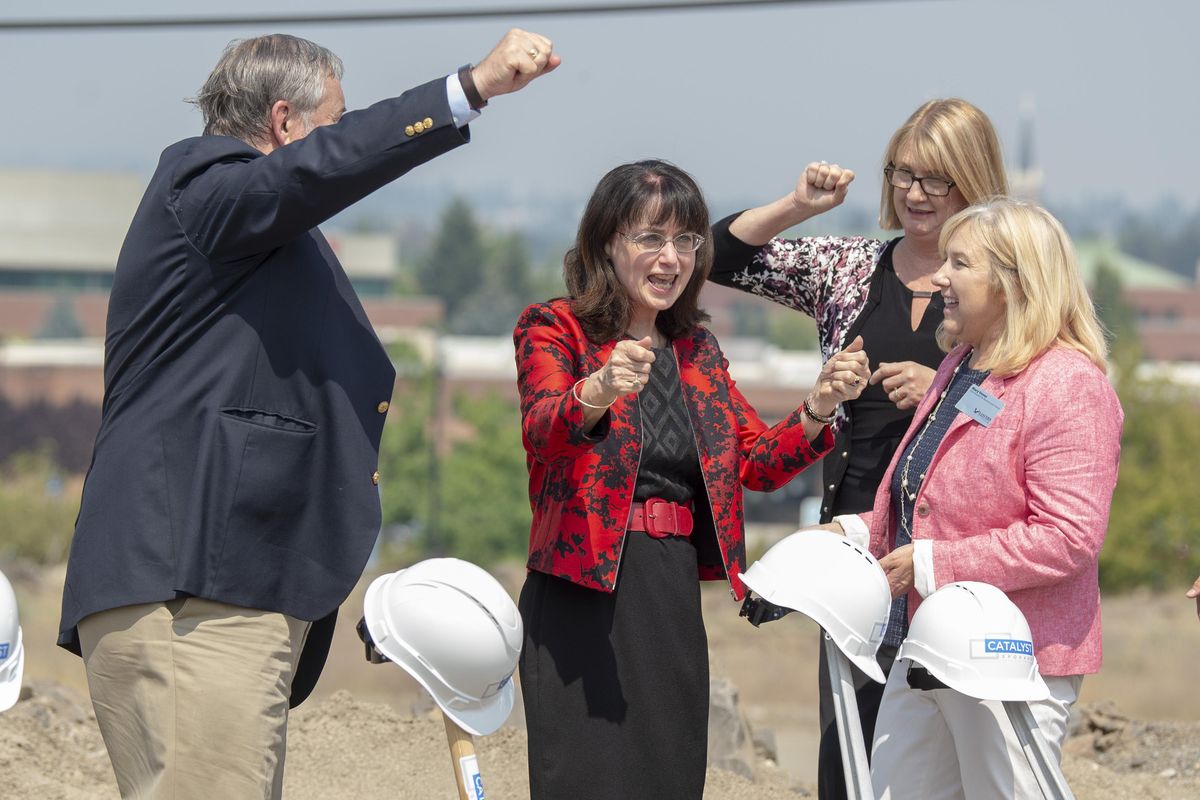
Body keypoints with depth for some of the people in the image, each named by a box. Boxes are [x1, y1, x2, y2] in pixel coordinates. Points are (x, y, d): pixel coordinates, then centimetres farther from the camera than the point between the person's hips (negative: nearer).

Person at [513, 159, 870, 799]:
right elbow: (541, 429, -21)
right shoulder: (552, 328, -1)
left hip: (673, 596, 6)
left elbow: (758, 462, 14)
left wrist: (819, 407, -4)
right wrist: (598, 391, -43)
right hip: (584, 596, -6)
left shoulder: (694, 350, 17)